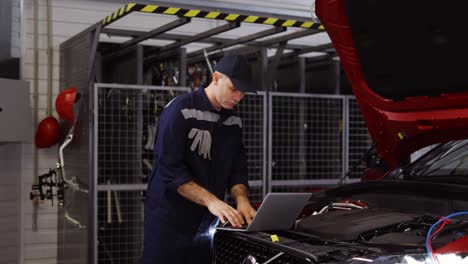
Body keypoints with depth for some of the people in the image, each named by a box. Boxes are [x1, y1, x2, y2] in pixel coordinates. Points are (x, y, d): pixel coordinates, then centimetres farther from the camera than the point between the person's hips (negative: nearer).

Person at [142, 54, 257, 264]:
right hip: (169, 217, -6)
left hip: (208, 220, 6)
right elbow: (170, 168, -20)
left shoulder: (234, 121, 8)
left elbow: (237, 168, 9)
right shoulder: (180, 110, -13)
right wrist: (211, 200, -26)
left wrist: (241, 199, -12)